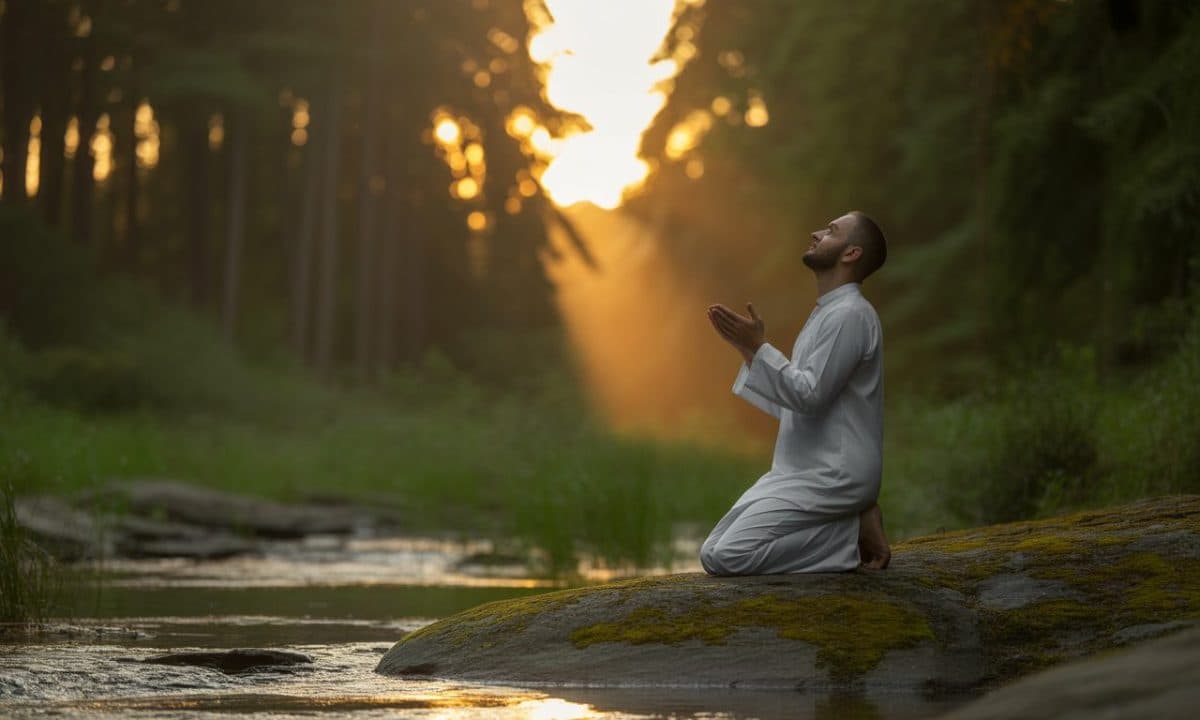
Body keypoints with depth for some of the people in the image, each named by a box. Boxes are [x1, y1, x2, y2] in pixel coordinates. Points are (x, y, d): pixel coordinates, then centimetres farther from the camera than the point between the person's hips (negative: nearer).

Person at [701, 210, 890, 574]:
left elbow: (810, 395, -20)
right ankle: (841, 529, 6)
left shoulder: (850, 315, -13)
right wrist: (749, 348, 14)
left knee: (729, 557, -21)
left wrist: (758, 348, -17)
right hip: (799, 473, 10)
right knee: (712, 555, 2)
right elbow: (792, 405, 20)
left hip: (830, 478, -10)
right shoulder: (825, 314, 19)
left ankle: (849, 537, -5)